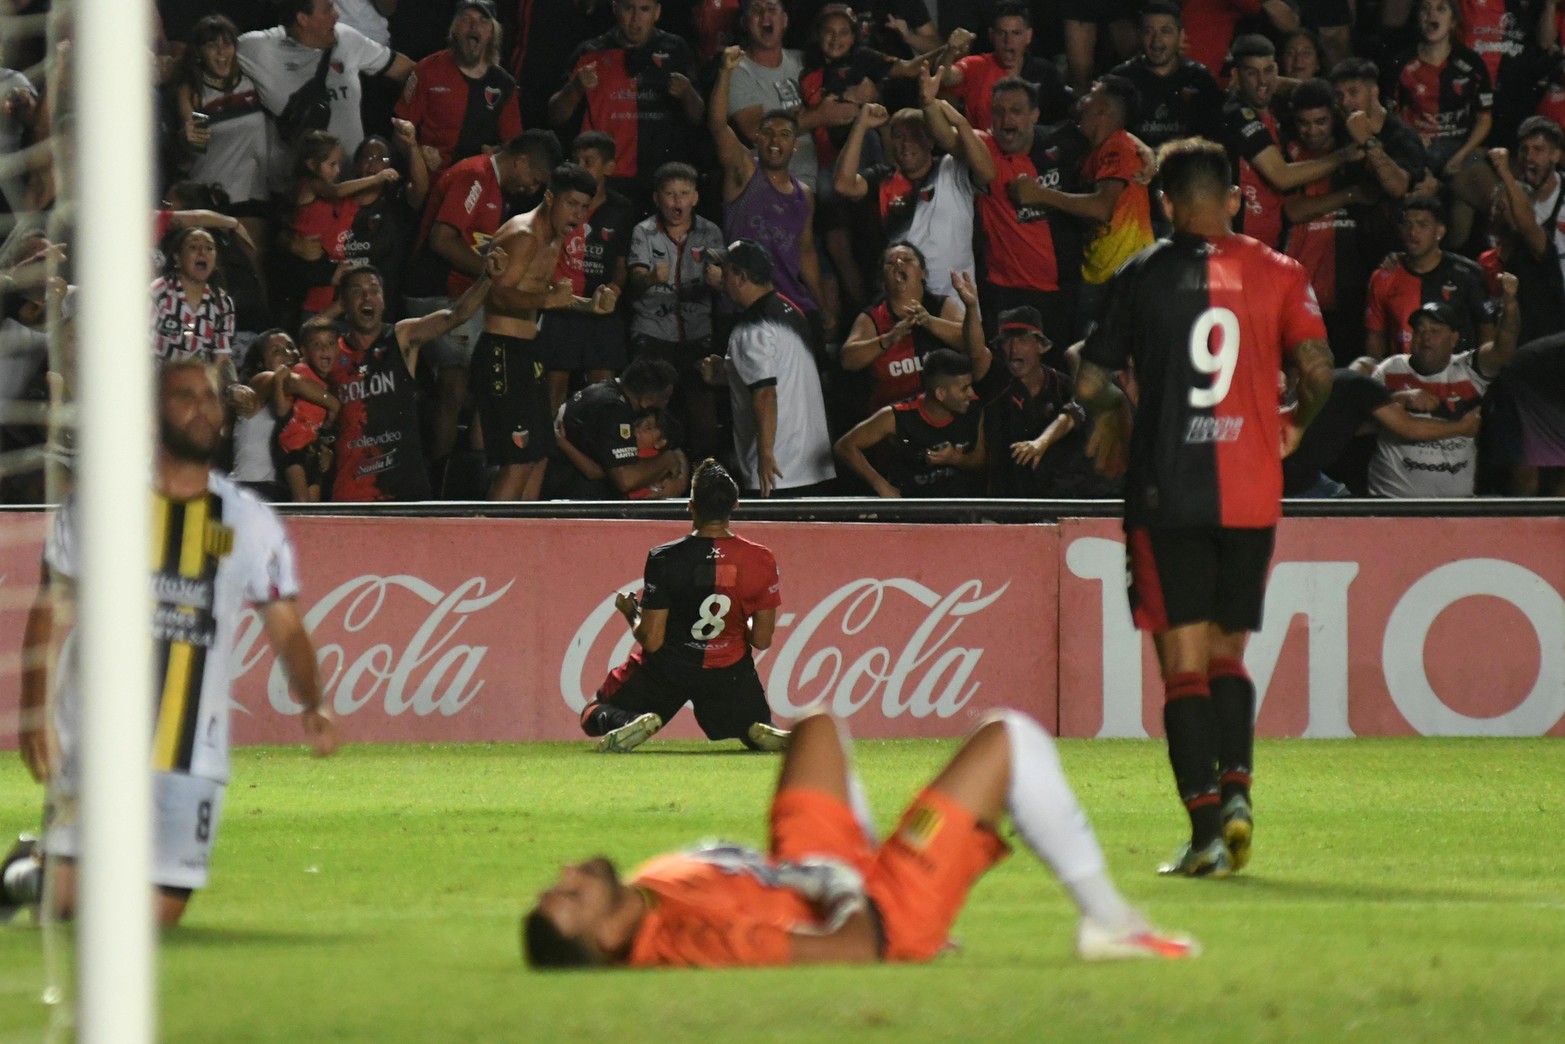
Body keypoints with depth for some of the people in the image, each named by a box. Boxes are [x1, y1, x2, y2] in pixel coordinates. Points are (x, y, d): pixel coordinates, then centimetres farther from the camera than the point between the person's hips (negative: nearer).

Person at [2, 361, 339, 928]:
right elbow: (50, 612, 6)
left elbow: (285, 627, 5)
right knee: (67, 898, -10)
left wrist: (311, 706, -12)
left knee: (159, 914, -2)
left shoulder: (252, 524, 7)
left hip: (192, 750, 2)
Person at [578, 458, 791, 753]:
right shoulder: (759, 560, -14)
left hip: (667, 670, -1)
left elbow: (651, 640, -17)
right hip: (730, 671, 2)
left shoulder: (664, 559, -20)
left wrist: (629, 612, 4)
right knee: (759, 730, 24)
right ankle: (760, 731, -15)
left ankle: (639, 722, -18)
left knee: (594, 717, 17)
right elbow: (761, 640, -7)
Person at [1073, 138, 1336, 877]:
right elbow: (1317, 368, -6)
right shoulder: (1278, 274, 4)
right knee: (1228, 652, 17)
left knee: (1185, 662, -1)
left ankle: (1206, 827, -11)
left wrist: (1115, 419, 23)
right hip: (1251, 493, 2)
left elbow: (1090, 384, 1)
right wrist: (1296, 425, 14)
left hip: (1165, 495, -2)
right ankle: (1235, 788, -5)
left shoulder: (1140, 277, 2)